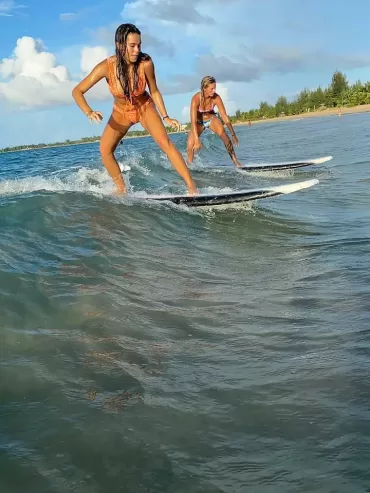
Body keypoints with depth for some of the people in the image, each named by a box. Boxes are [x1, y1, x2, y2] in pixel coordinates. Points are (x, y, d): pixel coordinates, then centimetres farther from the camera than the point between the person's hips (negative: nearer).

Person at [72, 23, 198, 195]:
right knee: (105, 149, -9)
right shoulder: (106, 67, -30)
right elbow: (77, 91, -25)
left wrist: (165, 117, -15)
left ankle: (192, 188, -18)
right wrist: (89, 113, -42)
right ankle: (122, 190, 8)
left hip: (145, 107, -1)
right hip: (121, 111, 2)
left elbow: (154, 91, -11)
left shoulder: (145, 63, -29)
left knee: (165, 142, -19)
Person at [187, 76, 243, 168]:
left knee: (224, 135, -23)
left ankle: (236, 162, -16)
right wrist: (197, 140, -45)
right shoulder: (196, 98, -33)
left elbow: (224, 116, -21)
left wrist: (233, 134, -20)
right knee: (191, 145, -19)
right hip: (199, 121, -1)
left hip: (211, 118, 1)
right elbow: (193, 121, -38)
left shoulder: (216, 97, -27)